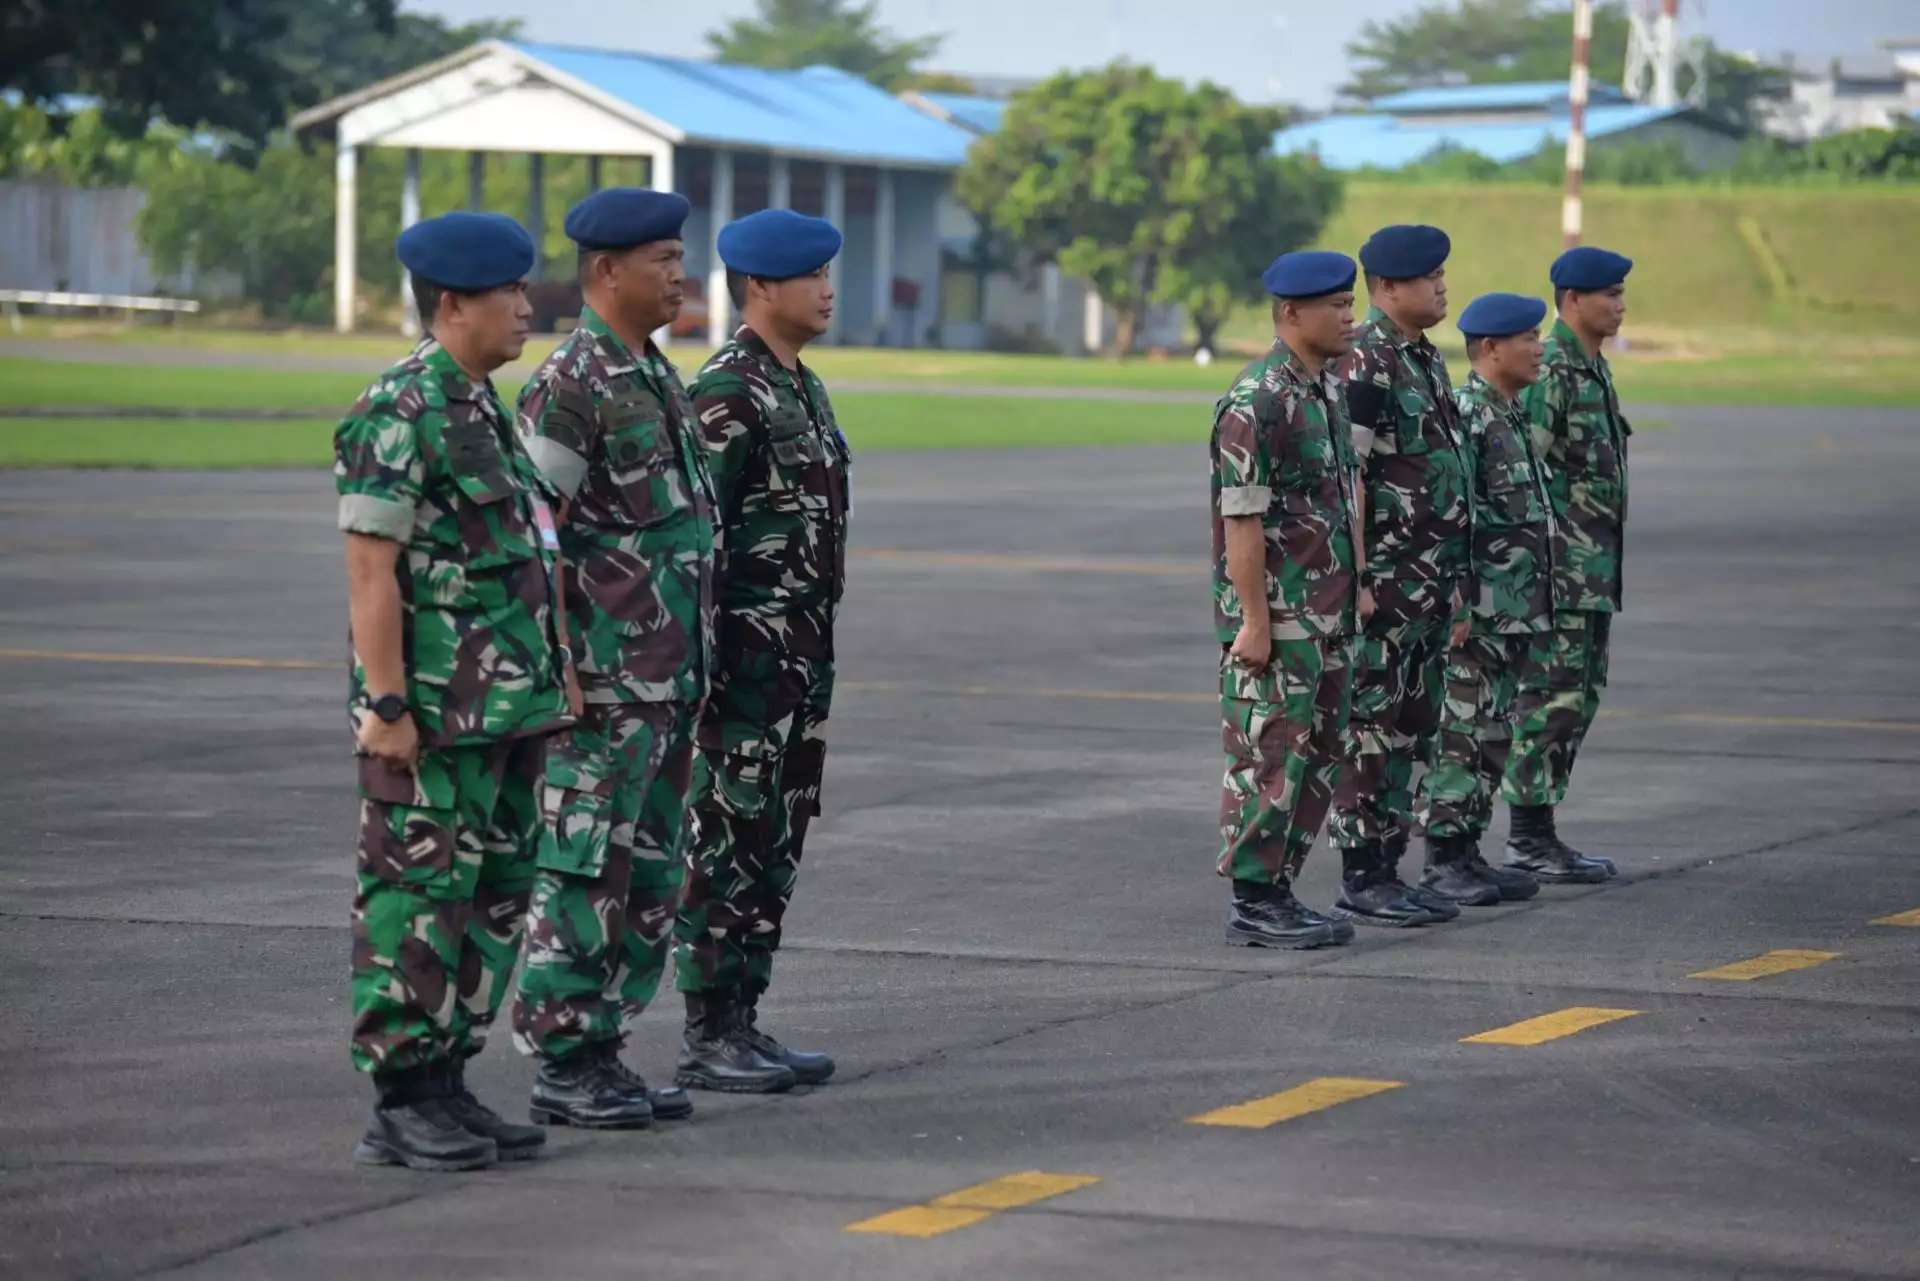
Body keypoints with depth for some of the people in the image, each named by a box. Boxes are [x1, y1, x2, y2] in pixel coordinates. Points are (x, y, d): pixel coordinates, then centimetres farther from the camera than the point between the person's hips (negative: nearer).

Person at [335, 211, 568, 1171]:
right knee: (418, 902, -4)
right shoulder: (396, 416, -14)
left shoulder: (479, 409, 15)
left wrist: (552, 674, 20)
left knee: (493, 898, 11)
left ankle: (445, 1088, 17)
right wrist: (386, 707, -20)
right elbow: (370, 570, -17)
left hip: (504, 706, 9)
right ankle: (400, 1109, 2)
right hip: (432, 714, -9)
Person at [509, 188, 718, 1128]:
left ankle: (600, 1053, 18)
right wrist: (557, 669, -20)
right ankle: (563, 1069, 3)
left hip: (668, 680, 9)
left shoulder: (654, 378, 15)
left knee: (648, 879, 11)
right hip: (604, 686, -9)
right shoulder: (569, 388, -14)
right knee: (583, 875, -3)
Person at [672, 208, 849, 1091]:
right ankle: (707, 1036, 0)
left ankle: (742, 1021, 17)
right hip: (746, 654, -9)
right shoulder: (724, 395, -15)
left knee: (778, 838, 11)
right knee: (727, 839, -5)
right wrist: (698, 660, -20)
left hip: (803, 654, 9)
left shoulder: (801, 389, 15)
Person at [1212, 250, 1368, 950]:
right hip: (1276, 615, -9)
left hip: (1328, 616, 9)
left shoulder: (1328, 389, 13)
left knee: (1318, 760, 11)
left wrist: (1359, 581, 15)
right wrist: (1255, 621, -20)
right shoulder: (1257, 401, -16)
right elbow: (1242, 518, -19)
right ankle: (1252, 904, 0)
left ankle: (1278, 891, 17)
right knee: (1270, 758, -5)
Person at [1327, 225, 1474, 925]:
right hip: (1385, 579, -9)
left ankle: (1389, 871, 18)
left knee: (1414, 729, 12)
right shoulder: (1364, 363, -14)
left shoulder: (1427, 360, 15)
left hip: (1431, 579, 9)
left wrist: (1453, 575, 19)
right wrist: (1356, 576, -21)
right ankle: (1359, 880, 0)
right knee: (1371, 729, -4)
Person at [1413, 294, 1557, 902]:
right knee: (1460, 736, -6)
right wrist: (1456, 606, -22)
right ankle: (1442, 861, -2)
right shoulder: (1464, 416, -15)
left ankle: (1469, 852, 17)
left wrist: (1534, 599, 23)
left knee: (1492, 737, 12)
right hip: (1478, 615, -10)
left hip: (1512, 616, 10)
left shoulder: (1511, 416, 16)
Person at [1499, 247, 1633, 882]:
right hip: (1563, 566, -10)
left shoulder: (1592, 368, 16)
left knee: (1578, 697, 11)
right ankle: (1529, 837, -4)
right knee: (1551, 697, -7)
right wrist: (1546, 562, -21)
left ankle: (1536, 833, 15)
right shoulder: (1547, 370, -14)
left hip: (1593, 571, 10)